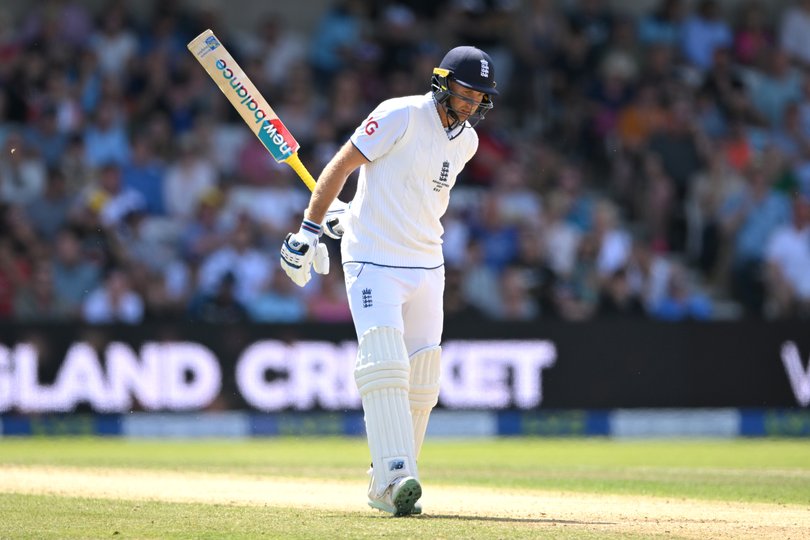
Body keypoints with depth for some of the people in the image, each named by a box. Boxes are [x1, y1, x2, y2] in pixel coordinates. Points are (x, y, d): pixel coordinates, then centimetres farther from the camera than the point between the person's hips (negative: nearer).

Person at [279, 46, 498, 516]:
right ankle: (396, 476, -27)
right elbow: (341, 165, -10)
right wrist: (310, 230, -12)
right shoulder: (401, 116, -13)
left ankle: (387, 486, 16)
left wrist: (354, 212, 23)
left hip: (427, 265, 7)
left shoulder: (466, 141, 8)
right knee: (384, 365, -19)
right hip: (373, 260, -7)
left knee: (421, 381, 6)